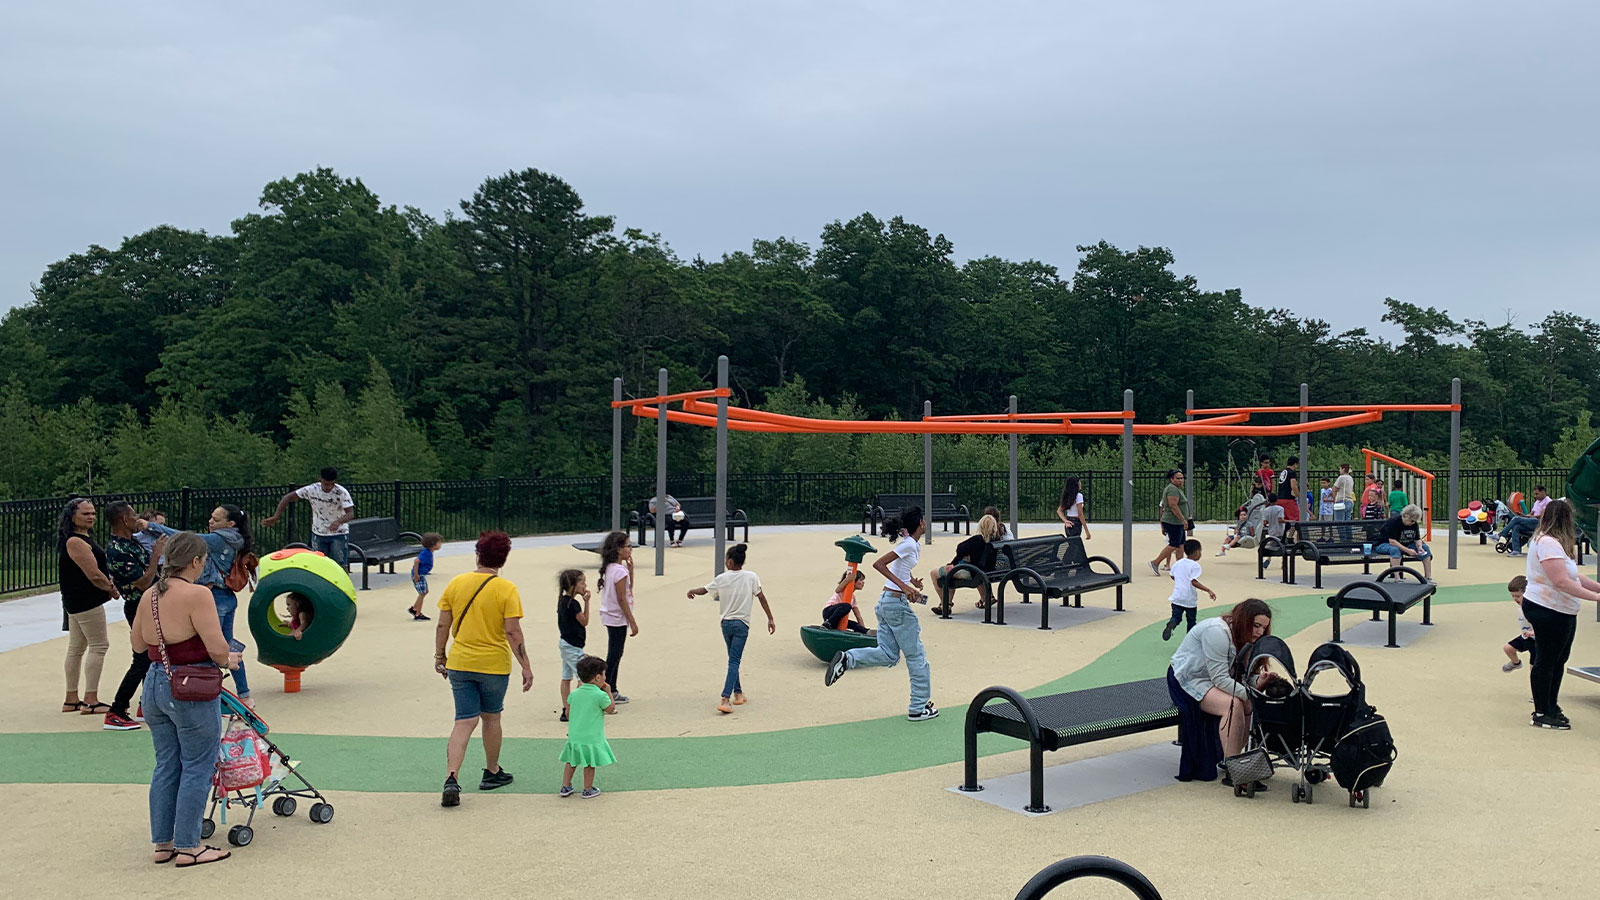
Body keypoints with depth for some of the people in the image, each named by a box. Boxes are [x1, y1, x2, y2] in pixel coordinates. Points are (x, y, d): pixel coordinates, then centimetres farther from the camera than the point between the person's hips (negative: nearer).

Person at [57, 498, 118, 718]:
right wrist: (113, 590, -8)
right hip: (86, 602, -11)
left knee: (76, 648, 14)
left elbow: (96, 571, 24)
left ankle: (71, 699, 22)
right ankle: (91, 701, -6)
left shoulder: (81, 539, 15)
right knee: (99, 646, -7)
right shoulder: (75, 542, -18)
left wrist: (109, 583, 6)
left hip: (75, 601, 11)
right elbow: (94, 575, -22)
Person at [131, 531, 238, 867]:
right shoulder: (196, 594, -18)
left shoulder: (149, 595, 6)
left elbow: (137, 644, 18)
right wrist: (228, 659, -1)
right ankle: (187, 847, 10)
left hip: (155, 683, 8)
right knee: (197, 768, 4)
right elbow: (218, 648, -21)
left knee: (166, 766, 17)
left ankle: (162, 843, 25)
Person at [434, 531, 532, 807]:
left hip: (460, 662, 2)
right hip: (494, 664, -2)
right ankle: (492, 773, 33)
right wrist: (526, 667, -7)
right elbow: (513, 633, -14)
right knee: (491, 717, 18)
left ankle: (451, 779, -12)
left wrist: (440, 655, 17)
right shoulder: (506, 589, -11)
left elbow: (442, 625, 3)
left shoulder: (456, 583, -1)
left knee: (464, 722, 4)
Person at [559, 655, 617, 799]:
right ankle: (588, 790, 16)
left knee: (571, 762, 18)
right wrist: (609, 692, 8)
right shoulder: (600, 695, -16)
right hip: (591, 738, -5)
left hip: (574, 736, 5)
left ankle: (565, 787, 25)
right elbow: (611, 708, -3)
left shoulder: (575, 694, 0)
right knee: (589, 764, 7)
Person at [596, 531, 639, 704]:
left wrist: (630, 570, 5)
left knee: (614, 654, 16)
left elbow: (628, 589, 16)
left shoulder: (609, 568, 8)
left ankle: (612, 691, 24)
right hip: (618, 618, -9)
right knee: (614, 655, -2)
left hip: (609, 616, 9)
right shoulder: (620, 571, -20)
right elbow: (622, 599, -20)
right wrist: (633, 622, -16)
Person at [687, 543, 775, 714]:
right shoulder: (751, 577, -4)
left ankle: (738, 693, 24)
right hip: (741, 624, -2)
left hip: (726, 623, 2)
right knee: (734, 661, -8)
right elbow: (761, 598, -7)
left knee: (733, 660, 19)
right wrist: (770, 619, -2)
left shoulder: (722, 578, -1)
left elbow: (704, 590, 10)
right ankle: (725, 699, -21)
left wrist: (692, 591, 31)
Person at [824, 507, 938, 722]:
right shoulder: (909, 545, -15)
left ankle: (846, 659, -6)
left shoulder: (915, 545, 12)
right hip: (897, 603, -9)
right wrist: (904, 586, -27)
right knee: (916, 656, 3)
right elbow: (878, 564, -23)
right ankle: (918, 708, 12)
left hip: (885, 602, 9)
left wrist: (912, 582, 11)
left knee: (887, 655, 9)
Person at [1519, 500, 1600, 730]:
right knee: (1546, 661, -1)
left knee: (1558, 660, 18)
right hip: (1547, 611, -11)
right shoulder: (1548, 544, -21)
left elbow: (1573, 576, 15)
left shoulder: (1552, 542, 14)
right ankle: (1541, 714, 8)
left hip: (1562, 612, 11)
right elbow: (1561, 582, -27)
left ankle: (1551, 706, 29)